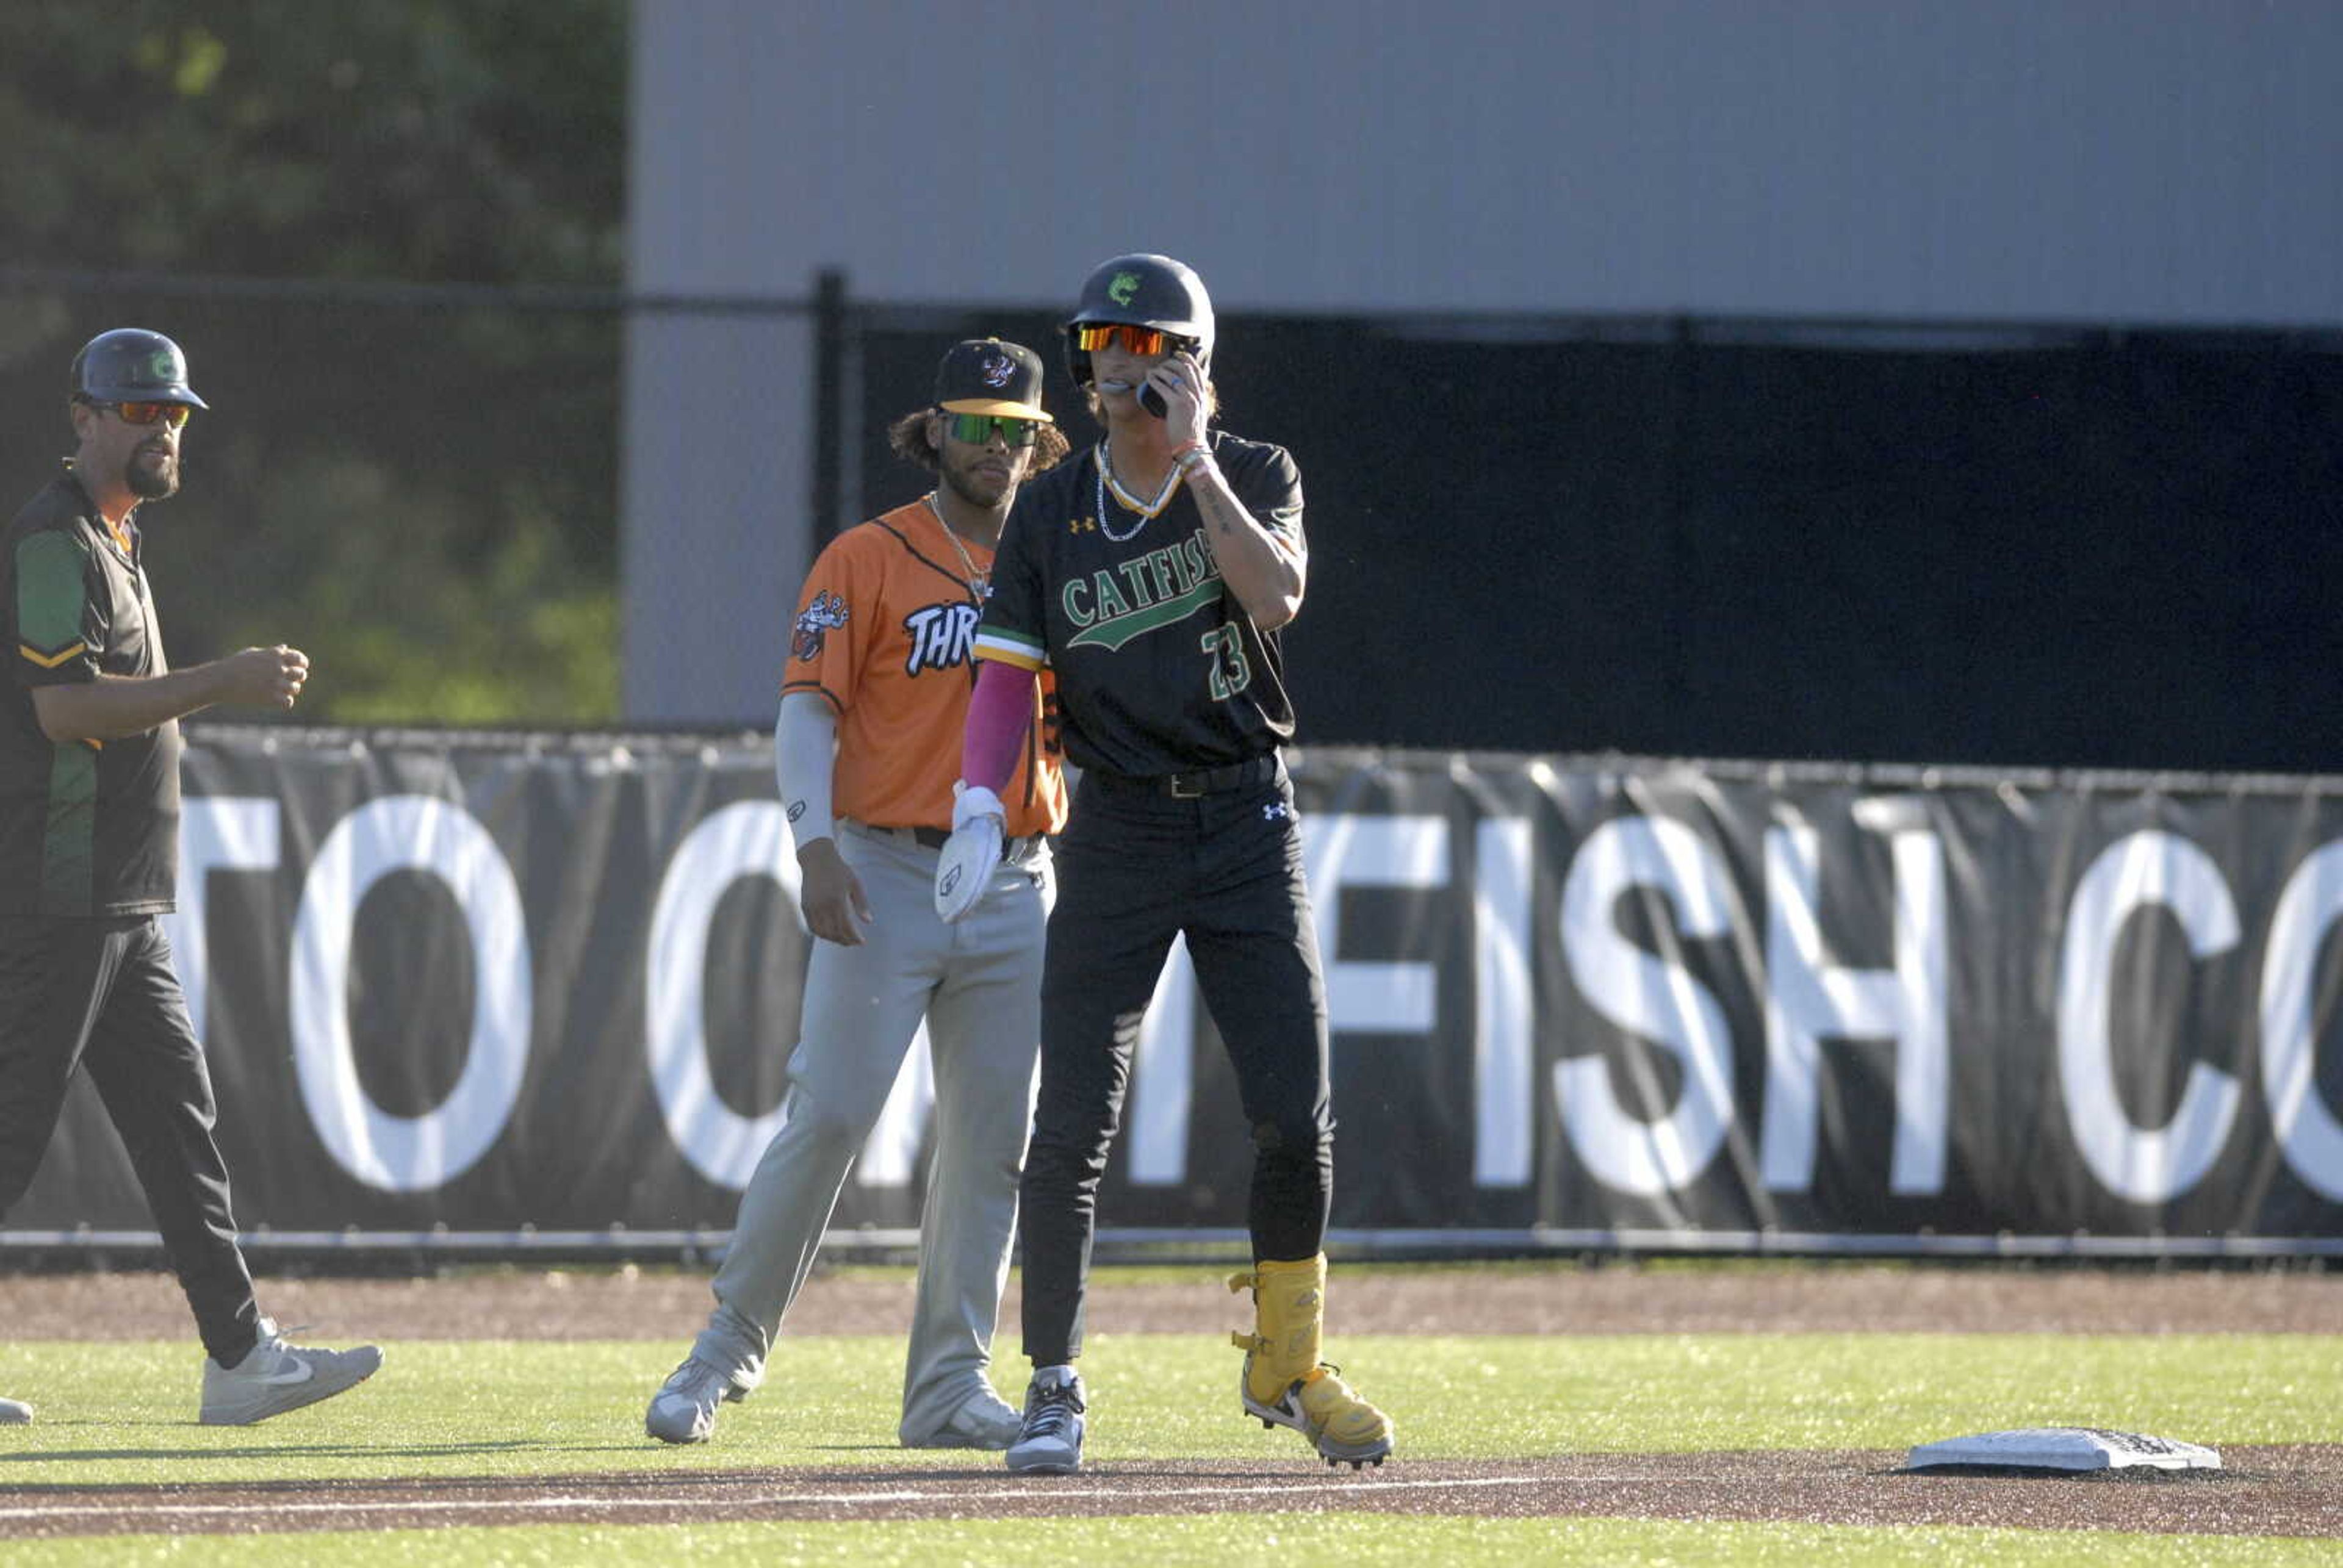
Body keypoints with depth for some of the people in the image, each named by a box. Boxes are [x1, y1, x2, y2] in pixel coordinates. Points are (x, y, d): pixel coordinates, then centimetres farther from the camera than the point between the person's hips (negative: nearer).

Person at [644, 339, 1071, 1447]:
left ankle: (949, 1385, 9)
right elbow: (808, 710, -9)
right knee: (827, 1116, -10)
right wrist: (817, 845, -23)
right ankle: (730, 1347, 1)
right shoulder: (870, 559, -1)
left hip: (1016, 886, 5)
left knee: (993, 1135, 3)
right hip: (887, 874, -4)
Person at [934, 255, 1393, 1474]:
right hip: (1116, 834, 0)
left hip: (1246, 823, 0)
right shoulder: (1051, 513, 4)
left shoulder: (1252, 477, 1)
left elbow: (1274, 596, -18)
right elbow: (1008, 670, 0)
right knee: (1072, 1121, -6)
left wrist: (1194, 462, -19)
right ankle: (1054, 1386, 2)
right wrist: (979, 805, -13)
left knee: (1295, 1115, -3)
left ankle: (1285, 1363, 17)